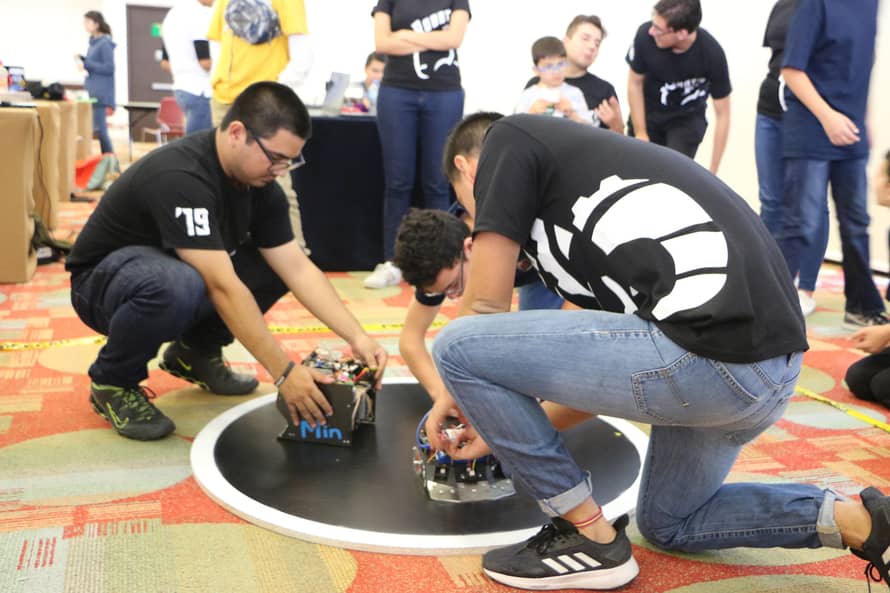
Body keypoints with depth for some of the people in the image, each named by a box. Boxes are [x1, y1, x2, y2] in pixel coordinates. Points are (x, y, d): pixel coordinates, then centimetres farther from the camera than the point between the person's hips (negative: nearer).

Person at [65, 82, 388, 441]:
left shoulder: (258, 182, -9)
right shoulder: (180, 177, -34)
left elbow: (298, 269, -11)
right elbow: (223, 287, -38)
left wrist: (356, 337, -21)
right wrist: (284, 372, -38)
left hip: (179, 270, 7)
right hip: (105, 277, -7)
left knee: (278, 267, -10)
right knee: (178, 287, -40)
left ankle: (194, 351, 9)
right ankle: (113, 381, -10)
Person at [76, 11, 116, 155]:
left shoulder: (105, 43, -12)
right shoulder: (93, 42, 14)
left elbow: (109, 68, -18)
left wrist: (86, 64, -19)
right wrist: (81, 59, 6)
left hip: (101, 94, -9)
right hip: (91, 92, 9)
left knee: (99, 128, -8)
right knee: (89, 127, 10)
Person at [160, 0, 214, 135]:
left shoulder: (173, 14, 15)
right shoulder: (199, 14, -14)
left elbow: (165, 62, 18)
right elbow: (206, 62, -19)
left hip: (181, 89, 10)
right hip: (201, 91, -9)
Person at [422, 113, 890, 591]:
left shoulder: (512, 139, 7)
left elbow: (485, 305, 2)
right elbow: (609, 363, 28)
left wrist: (461, 391, 21)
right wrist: (503, 425, 34)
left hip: (708, 356, -10)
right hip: (772, 363, 10)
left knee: (458, 348, -2)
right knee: (667, 524, 32)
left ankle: (590, 538, 9)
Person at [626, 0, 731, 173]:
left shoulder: (711, 54, -30)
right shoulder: (645, 35, -30)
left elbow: (722, 114, -19)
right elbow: (635, 83, -10)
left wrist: (712, 173, -19)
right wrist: (640, 133, -9)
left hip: (687, 118, -2)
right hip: (647, 112, 2)